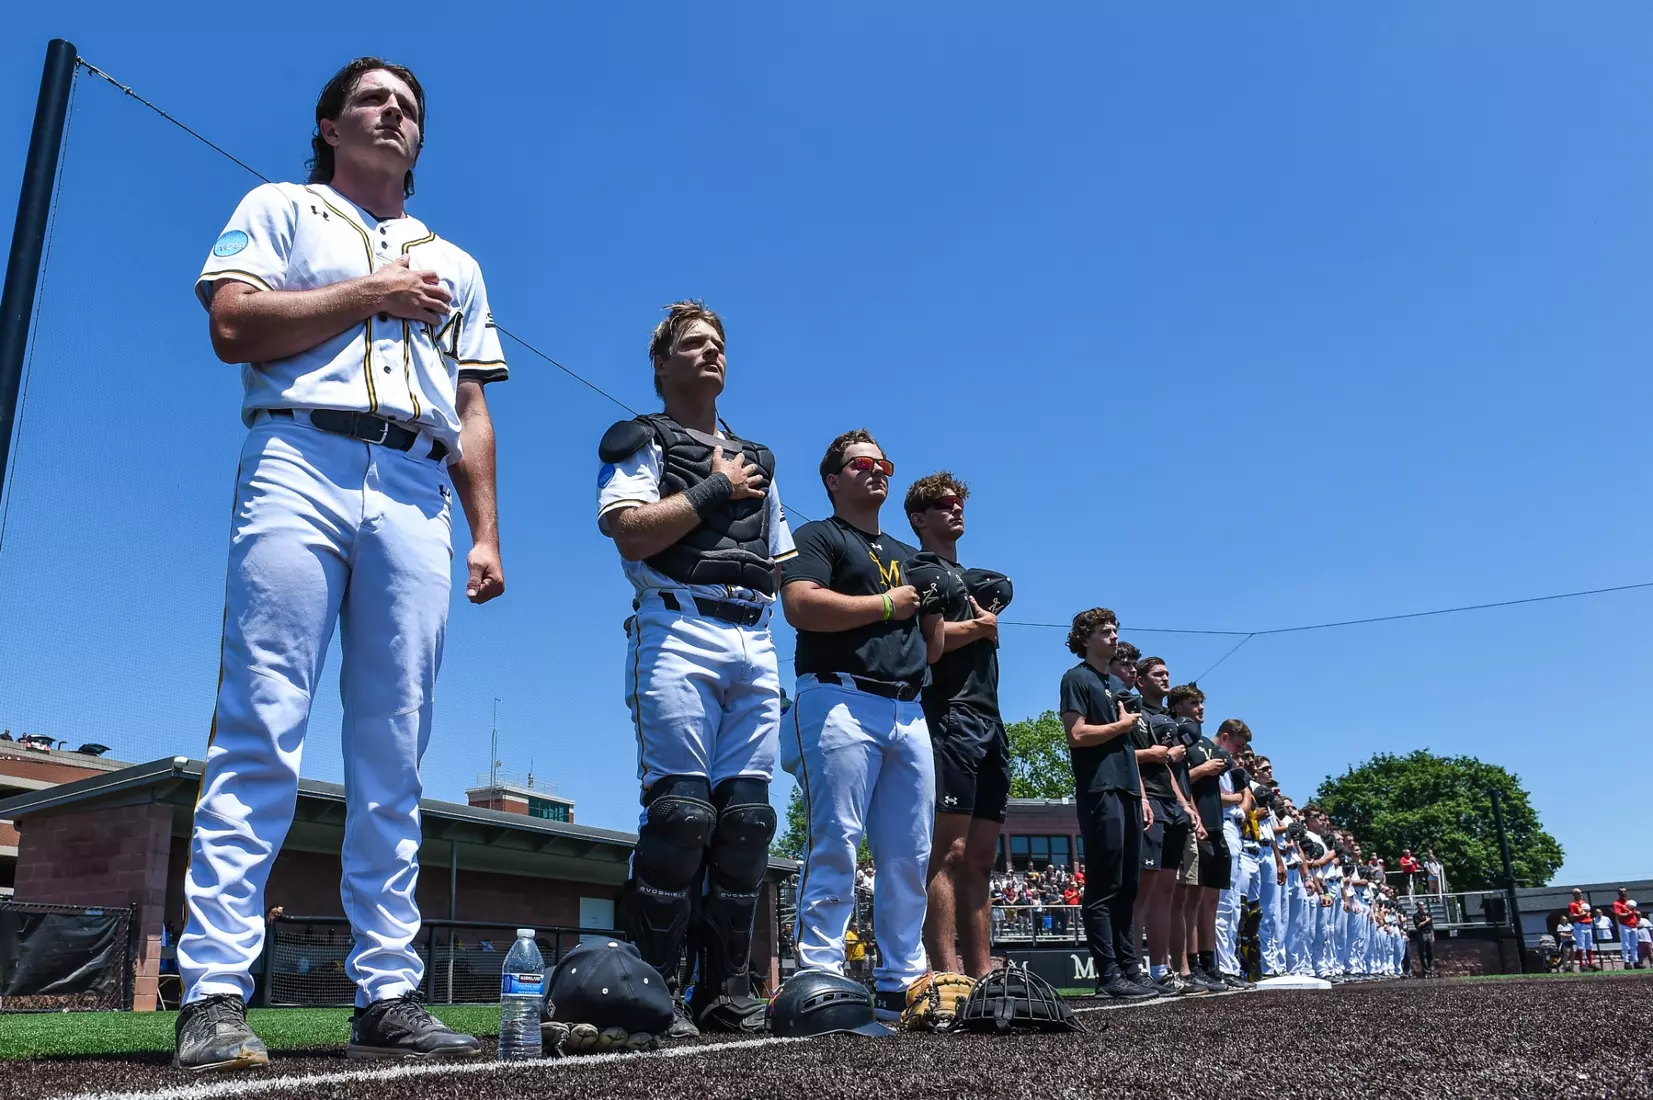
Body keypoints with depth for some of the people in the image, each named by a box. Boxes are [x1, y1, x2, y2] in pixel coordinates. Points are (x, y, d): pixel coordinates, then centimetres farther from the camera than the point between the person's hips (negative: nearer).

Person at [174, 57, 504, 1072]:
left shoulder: (456, 264, 29)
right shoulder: (280, 208, 18)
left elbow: (470, 413, 21)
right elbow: (234, 328, 0)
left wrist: (487, 535, 11)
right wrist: (371, 293, 0)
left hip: (417, 497, 4)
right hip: (300, 465, -3)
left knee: (394, 760, -2)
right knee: (261, 734, -12)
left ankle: (387, 997, 0)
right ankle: (215, 996, -11)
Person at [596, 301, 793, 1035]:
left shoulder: (756, 460, 27)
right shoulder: (641, 440, 10)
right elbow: (631, 533, -9)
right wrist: (715, 489, -3)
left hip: (756, 642, 6)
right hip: (679, 633, -6)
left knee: (745, 817, 1)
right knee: (681, 811, -13)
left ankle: (727, 993, 7)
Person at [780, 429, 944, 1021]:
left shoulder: (910, 557, 28)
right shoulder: (817, 537, 8)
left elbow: (932, 651, 27)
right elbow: (801, 606, -13)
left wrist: (934, 608, 7)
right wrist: (886, 603, -7)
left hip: (908, 714, 7)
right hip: (841, 700, -7)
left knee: (910, 856, 4)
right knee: (835, 844, -12)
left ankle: (902, 979, 10)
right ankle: (819, 976, -11)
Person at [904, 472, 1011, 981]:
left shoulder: (977, 578, 29)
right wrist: (979, 625, 2)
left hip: (990, 722, 9)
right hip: (950, 717, -9)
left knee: (981, 858, 5)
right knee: (949, 851, -15)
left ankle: (981, 974, 7)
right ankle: (948, 976, -19)